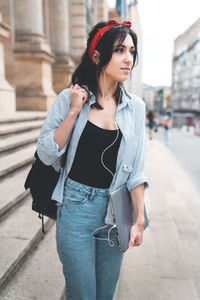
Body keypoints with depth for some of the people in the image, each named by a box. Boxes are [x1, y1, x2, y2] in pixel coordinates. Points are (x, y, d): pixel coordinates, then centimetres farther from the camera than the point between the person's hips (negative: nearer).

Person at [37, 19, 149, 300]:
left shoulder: (135, 106, 0)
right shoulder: (69, 98, -6)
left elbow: (136, 170, 1)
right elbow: (46, 155, -8)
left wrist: (139, 219, -1)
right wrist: (74, 111, -16)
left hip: (115, 210, 3)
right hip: (76, 206, -2)